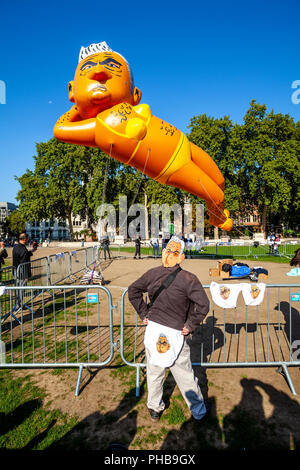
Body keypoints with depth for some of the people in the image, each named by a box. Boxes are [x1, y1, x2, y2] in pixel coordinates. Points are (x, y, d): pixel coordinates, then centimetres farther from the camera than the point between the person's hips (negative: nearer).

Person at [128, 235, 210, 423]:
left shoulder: (152, 273, -3)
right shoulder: (188, 278, -15)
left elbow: (133, 291, 9)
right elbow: (203, 304, -20)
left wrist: (144, 314, 11)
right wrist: (191, 326, -8)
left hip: (153, 329, 4)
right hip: (175, 334, -3)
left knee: (154, 372, 21)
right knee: (186, 375, 15)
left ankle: (155, 408, 40)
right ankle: (199, 411, 35)